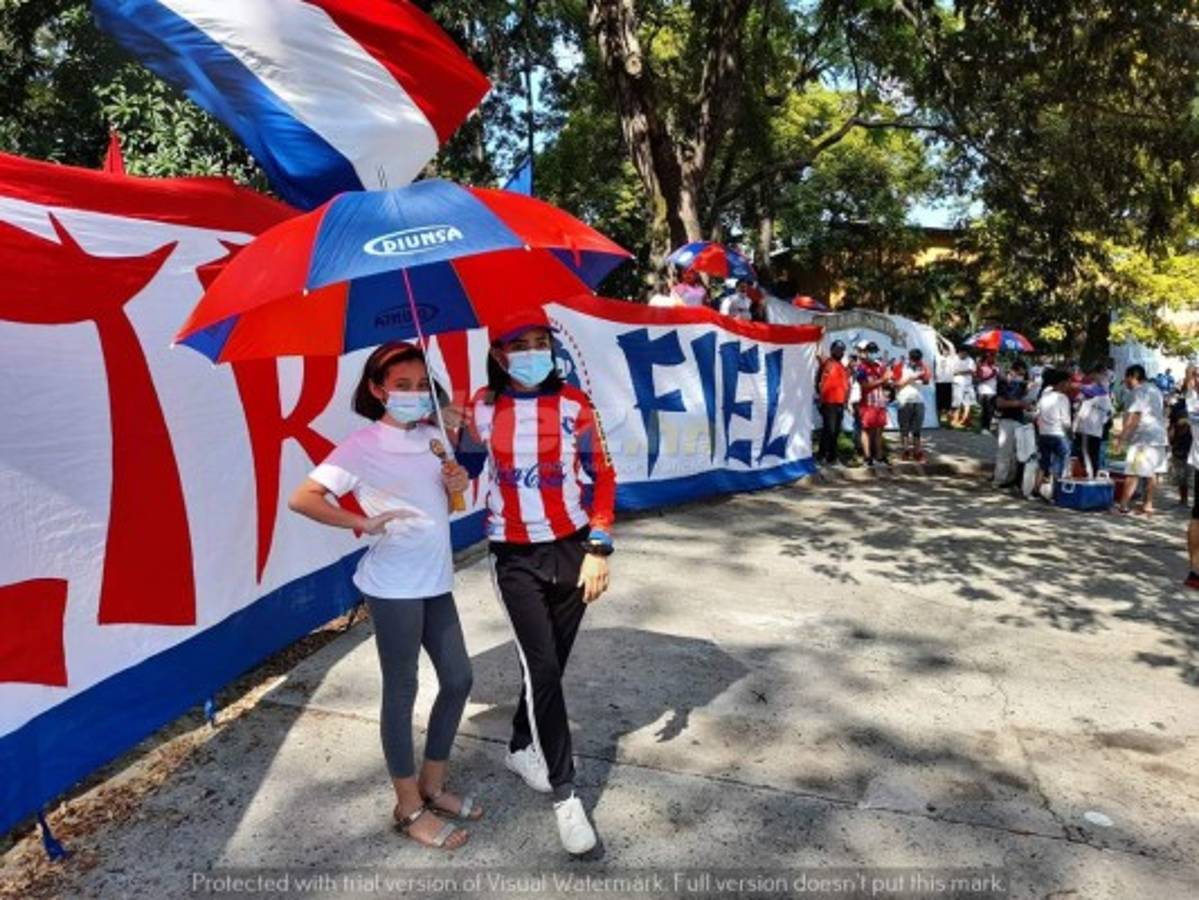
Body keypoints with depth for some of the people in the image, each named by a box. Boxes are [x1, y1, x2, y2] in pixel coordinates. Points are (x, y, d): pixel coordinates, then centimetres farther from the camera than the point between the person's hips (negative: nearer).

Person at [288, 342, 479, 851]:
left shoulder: (431, 437, 8)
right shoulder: (363, 446, -12)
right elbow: (303, 500, -19)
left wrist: (455, 488, -3)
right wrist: (366, 523, -21)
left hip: (436, 580, 7)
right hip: (394, 585, -7)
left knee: (458, 680, 13)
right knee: (401, 691, 5)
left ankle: (433, 787, 32)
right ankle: (409, 809, 22)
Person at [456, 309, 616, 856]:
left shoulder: (573, 405, -6)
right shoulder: (481, 410, -4)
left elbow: (603, 476, -2)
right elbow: (465, 473, 9)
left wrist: (599, 548, -6)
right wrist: (447, 441, -12)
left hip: (572, 549, 1)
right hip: (515, 559, -1)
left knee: (550, 663, 13)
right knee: (542, 668, -4)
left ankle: (521, 748, 40)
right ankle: (565, 795, 10)